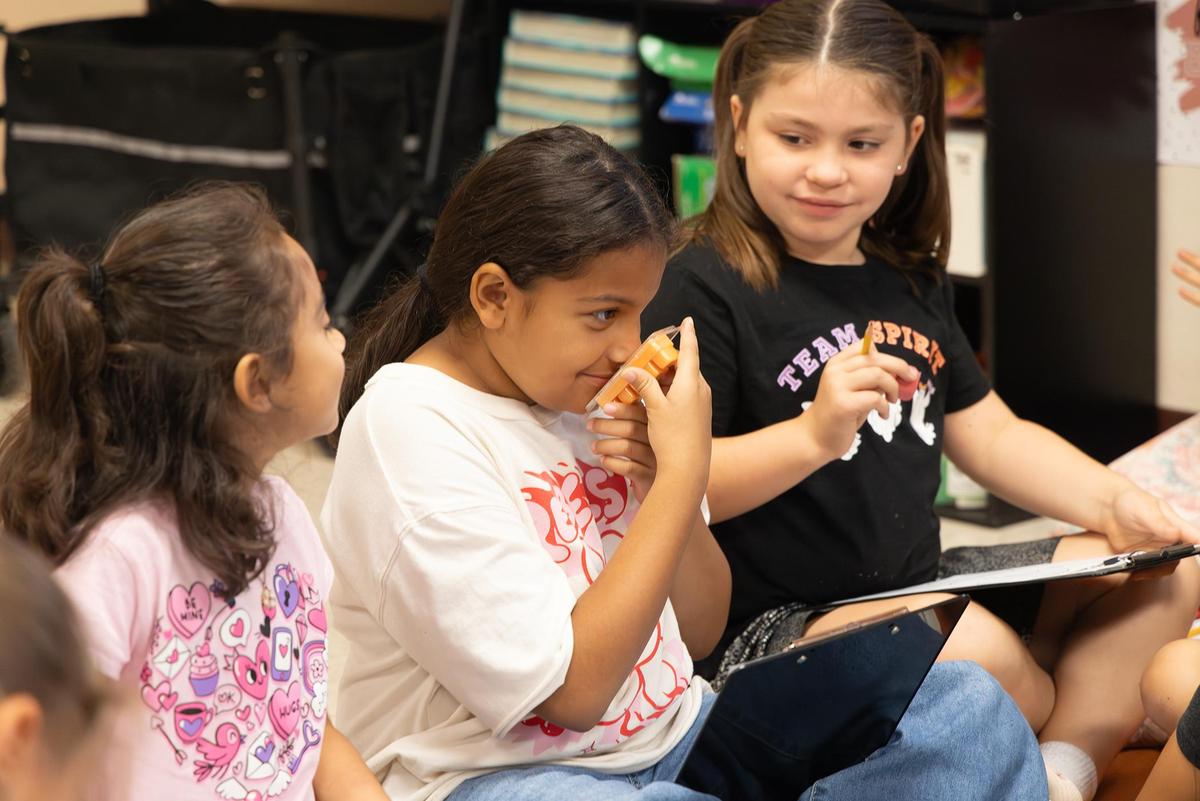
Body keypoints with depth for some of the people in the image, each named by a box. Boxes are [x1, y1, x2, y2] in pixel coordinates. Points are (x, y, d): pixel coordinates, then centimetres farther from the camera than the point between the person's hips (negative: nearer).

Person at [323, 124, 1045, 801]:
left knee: (968, 706, -4)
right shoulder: (410, 429, -16)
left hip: (672, 734, 8)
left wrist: (669, 489, -6)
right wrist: (681, 477, -18)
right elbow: (573, 691, -20)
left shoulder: (595, 388, 6)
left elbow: (700, 634, 13)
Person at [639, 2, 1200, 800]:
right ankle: (1094, 712, -4)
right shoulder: (707, 288, -11)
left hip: (917, 587, 9)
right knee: (977, 652, -37)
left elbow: (991, 435, 18)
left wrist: (1114, 503, 2)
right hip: (768, 622, -9)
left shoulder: (910, 282, 13)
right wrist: (815, 436, -31)